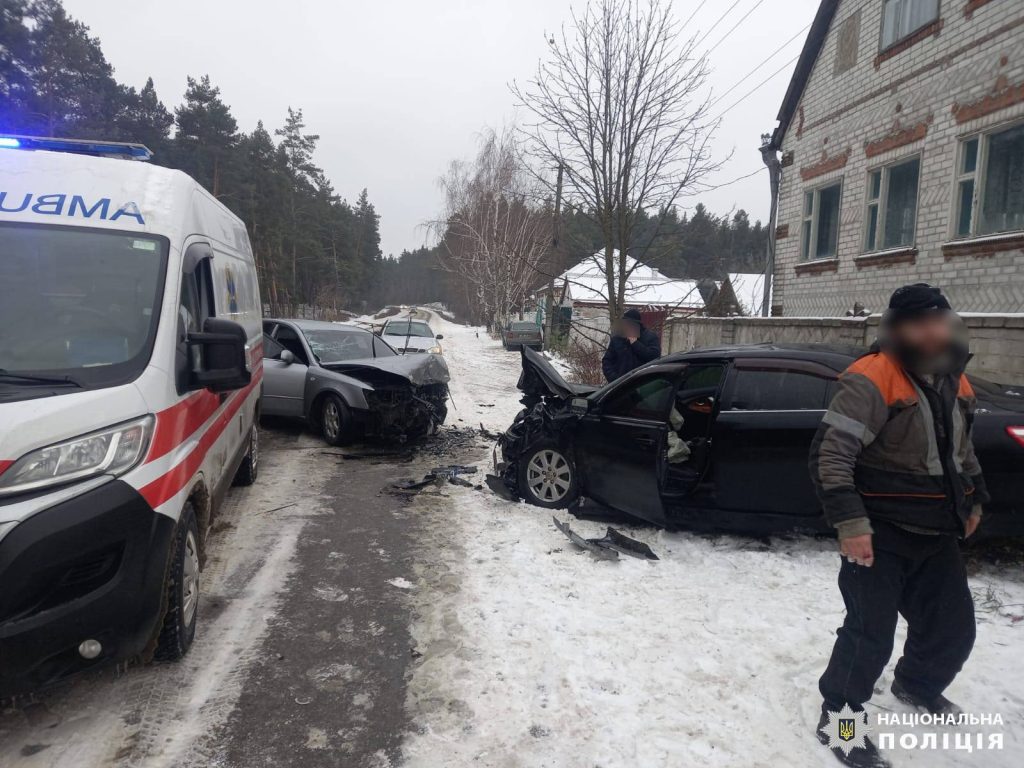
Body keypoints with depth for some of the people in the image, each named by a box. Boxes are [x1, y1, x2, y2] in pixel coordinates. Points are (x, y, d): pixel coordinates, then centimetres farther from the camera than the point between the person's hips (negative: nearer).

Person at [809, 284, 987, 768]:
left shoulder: (954, 380, 8)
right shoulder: (873, 379, -20)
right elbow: (829, 453, -25)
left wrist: (973, 498, 25)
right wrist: (850, 522, -28)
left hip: (936, 533, 8)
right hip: (882, 533, -8)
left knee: (954, 626, 19)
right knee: (872, 633, -6)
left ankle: (917, 685, 47)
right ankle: (838, 717, 16)